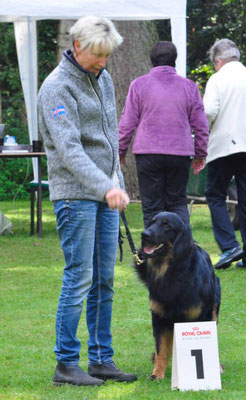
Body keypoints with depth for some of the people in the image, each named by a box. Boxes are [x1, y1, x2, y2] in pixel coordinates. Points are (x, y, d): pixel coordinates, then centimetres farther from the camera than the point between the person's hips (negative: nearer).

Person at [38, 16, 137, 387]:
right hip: (75, 194, -8)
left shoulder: (103, 79, 12)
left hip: (106, 193, 8)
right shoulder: (57, 87, -13)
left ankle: (102, 359, 14)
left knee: (104, 280, 8)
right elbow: (68, 148, -24)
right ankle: (66, 365, -2)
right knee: (79, 279, -8)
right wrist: (104, 187, -34)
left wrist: (117, 182, 18)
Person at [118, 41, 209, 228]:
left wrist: (120, 151, 11)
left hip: (148, 154, -2)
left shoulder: (139, 85, 0)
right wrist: (200, 154, 20)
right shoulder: (189, 86, 6)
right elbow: (201, 125, 10)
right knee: (178, 202, 11)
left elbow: (127, 123, 0)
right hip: (180, 153, 2)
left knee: (152, 206, 4)